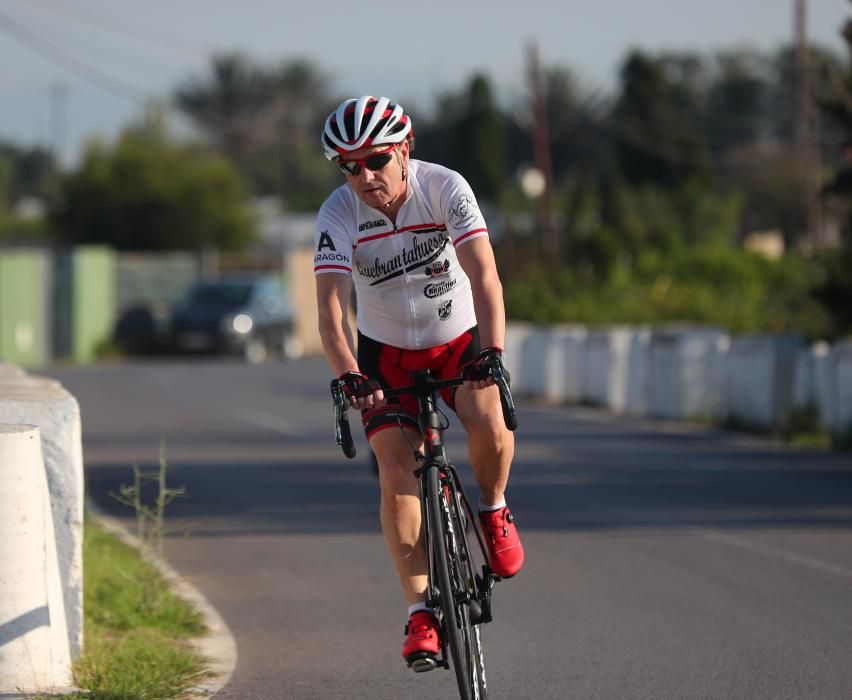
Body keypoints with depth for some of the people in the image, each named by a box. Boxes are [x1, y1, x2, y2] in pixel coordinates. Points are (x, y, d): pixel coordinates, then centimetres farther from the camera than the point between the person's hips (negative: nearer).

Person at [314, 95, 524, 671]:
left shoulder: (445, 188, -22)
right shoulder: (339, 214, -20)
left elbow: (484, 277, -30)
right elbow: (332, 309, -28)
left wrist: (492, 353, -44)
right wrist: (350, 379, -44)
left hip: (459, 340, -1)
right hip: (387, 351, 1)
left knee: (489, 423, -31)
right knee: (397, 471, -16)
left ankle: (493, 510, 0)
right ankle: (421, 612, -11)